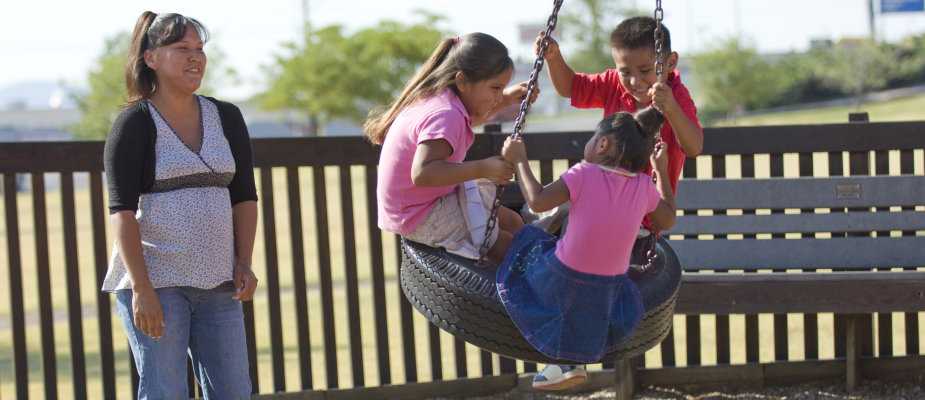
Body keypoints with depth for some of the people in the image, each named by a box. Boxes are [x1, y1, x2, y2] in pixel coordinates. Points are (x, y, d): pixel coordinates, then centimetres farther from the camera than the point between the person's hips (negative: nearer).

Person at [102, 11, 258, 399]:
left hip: (216, 281, 5)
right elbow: (122, 210, -11)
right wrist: (141, 288, -19)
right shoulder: (135, 123, -5)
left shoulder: (226, 117, 11)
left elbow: (244, 196, 14)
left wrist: (244, 264, 2)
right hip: (155, 279, -5)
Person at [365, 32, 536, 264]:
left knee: (512, 223, 11)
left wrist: (506, 99, 17)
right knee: (511, 250, -14)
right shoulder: (445, 117, -28)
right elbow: (422, 173, -40)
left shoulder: (435, 96, 4)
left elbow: (470, 119, 29)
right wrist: (482, 169, -36)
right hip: (420, 220, -10)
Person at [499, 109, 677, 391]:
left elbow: (537, 201, -17)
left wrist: (519, 160, -6)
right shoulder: (644, 185, -3)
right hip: (609, 290, 4)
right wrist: (662, 171, 22)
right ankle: (574, 364, 21)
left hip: (564, 281, -4)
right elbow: (667, 220, 14)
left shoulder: (584, 174, -16)